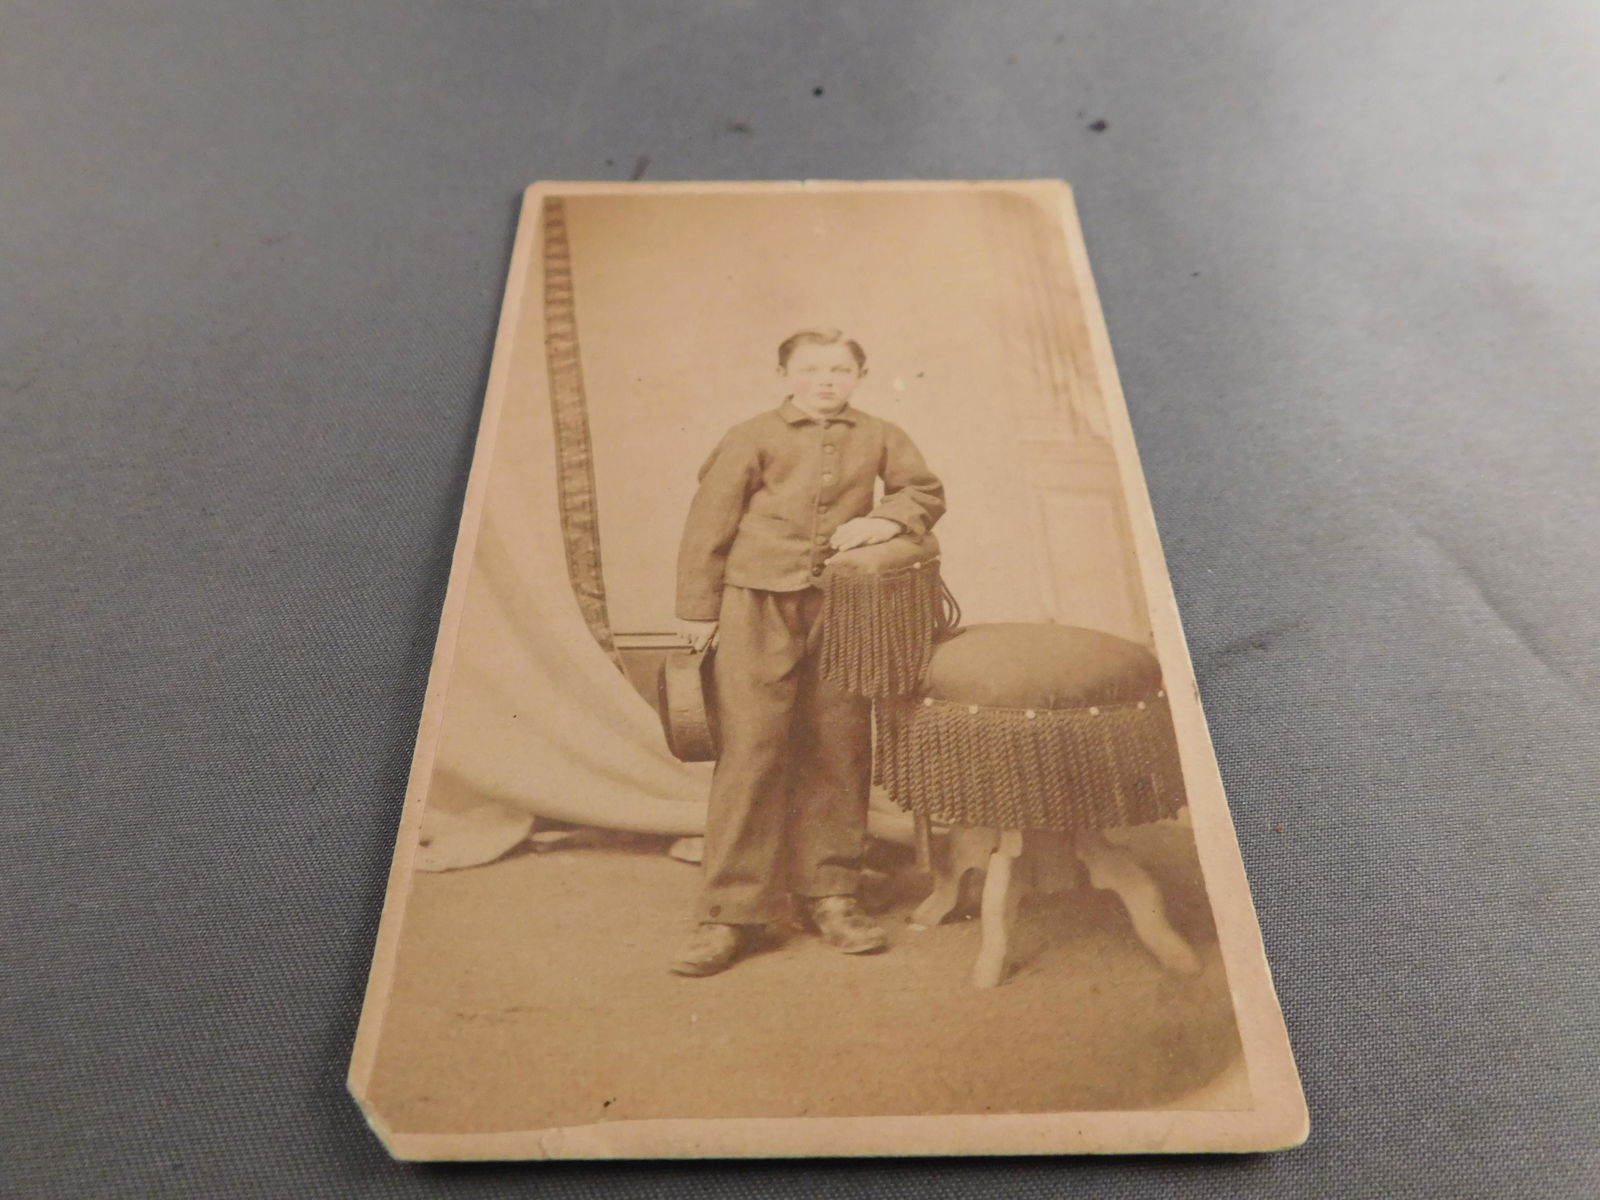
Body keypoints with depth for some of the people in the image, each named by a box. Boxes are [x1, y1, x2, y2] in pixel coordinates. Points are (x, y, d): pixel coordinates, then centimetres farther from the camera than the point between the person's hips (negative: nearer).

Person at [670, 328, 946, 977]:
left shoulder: (878, 437, 9)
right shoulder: (752, 437, 1)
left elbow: (926, 490, 19)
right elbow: (709, 522, 2)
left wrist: (886, 518, -3)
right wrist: (697, 610, 0)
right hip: (758, 607, -3)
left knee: (839, 752, 7)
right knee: (751, 751, -5)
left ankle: (828, 894, 23)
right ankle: (730, 912, 5)